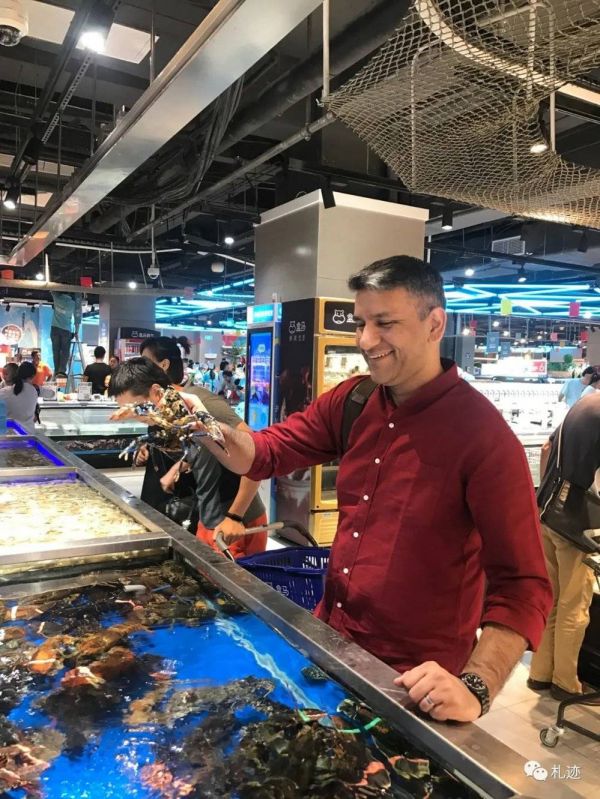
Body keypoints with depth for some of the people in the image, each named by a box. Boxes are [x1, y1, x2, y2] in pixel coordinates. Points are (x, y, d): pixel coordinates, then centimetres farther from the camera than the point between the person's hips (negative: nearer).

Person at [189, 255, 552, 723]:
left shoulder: (484, 436, -22)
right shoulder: (352, 402, -3)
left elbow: (522, 585, -22)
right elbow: (265, 455, 0)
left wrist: (475, 688, -34)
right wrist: (205, 426, -20)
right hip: (328, 643, 6)